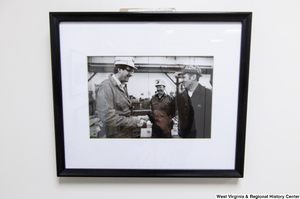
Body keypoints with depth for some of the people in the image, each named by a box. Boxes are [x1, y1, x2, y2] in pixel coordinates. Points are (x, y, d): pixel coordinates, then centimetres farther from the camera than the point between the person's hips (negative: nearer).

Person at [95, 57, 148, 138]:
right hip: (116, 135, -7)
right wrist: (134, 121, -19)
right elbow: (107, 117, -24)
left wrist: (136, 118, -3)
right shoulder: (106, 86, -17)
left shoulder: (123, 86, 9)